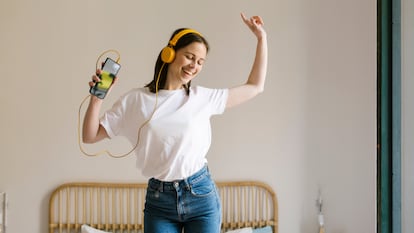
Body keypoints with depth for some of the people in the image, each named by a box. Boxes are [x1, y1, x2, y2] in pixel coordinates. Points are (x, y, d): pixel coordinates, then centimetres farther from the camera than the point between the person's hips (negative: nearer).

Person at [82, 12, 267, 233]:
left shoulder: (203, 97, 3)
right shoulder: (135, 100, -1)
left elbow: (255, 86, 12)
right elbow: (90, 136, 1)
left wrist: (262, 38, 9)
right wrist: (97, 98, -13)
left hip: (201, 195, 1)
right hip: (158, 200, 0)